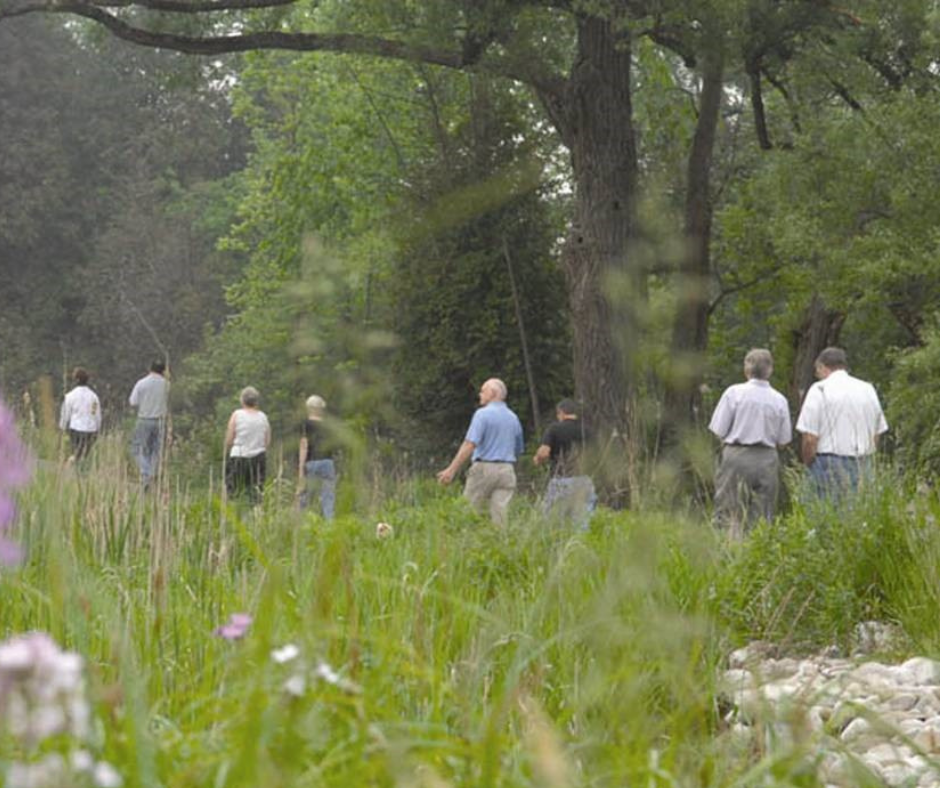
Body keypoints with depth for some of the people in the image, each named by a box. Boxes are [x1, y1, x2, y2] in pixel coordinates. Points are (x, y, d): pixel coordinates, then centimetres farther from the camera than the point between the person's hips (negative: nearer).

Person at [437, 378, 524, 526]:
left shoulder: (483, 414, -8)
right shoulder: (513, 418, 12)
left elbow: (470, 444, -18)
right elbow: (518, 450, 20)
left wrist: (452, 469, -19)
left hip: (484, 469, -5)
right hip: (506, 470, 5)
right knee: (500, 518, 0)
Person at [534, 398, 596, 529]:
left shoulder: (555, 429, -4)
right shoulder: (585, 431, 8)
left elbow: (543, 453, -14)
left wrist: (538, 460, 9)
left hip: (561, 480, -4)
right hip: (582, 481, 4)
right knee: (581, 522, 4)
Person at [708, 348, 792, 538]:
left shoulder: (734, 392, -6)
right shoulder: (780, 400, 1)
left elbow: (719, 431, -6)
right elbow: (783, 441, 5)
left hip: (737, 458, -3)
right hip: (767, 460, 3)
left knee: (730, 516, 0)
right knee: (762, 519, 8)